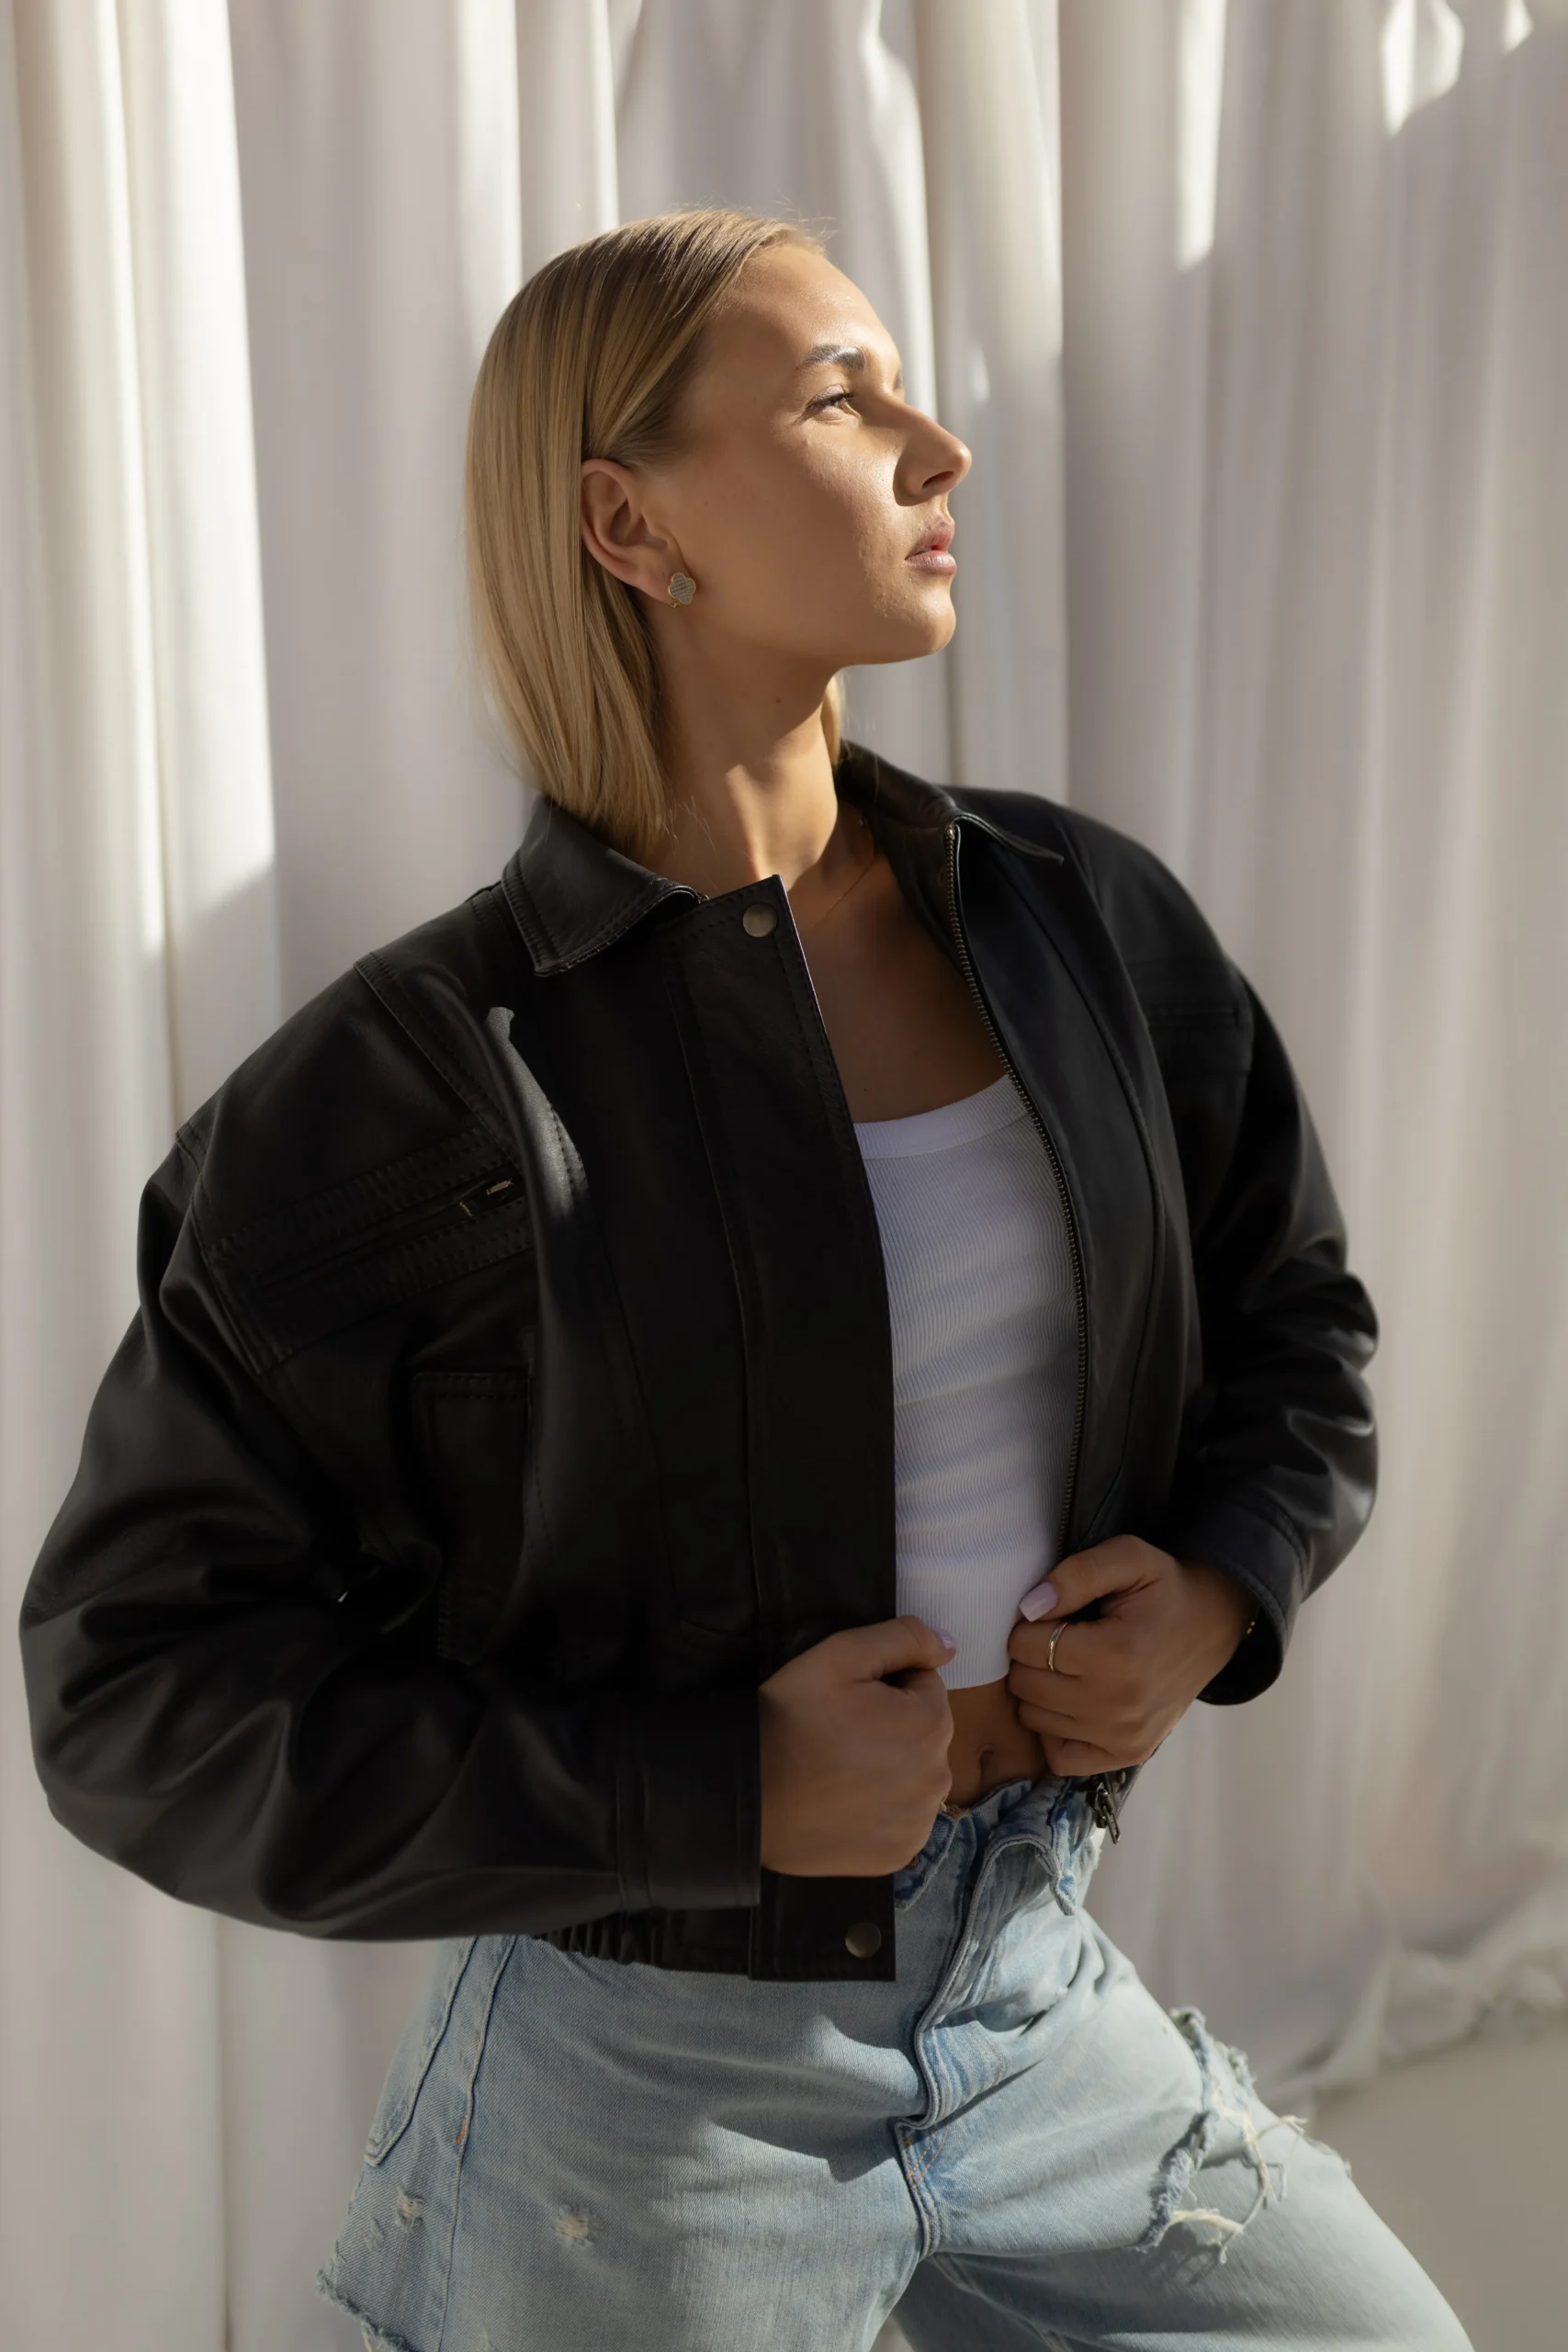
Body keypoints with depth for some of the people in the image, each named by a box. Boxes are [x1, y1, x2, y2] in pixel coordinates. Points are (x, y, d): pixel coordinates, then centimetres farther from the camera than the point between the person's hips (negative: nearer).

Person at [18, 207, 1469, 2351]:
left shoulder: (1079, 922, -2)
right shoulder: (417, 1088, -17)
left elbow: (1293, 1313, 12)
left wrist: (1222, 1590, -8)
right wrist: (727, 1796, -21)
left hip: (1044, 1999, 5)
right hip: (653, 2071, -4)